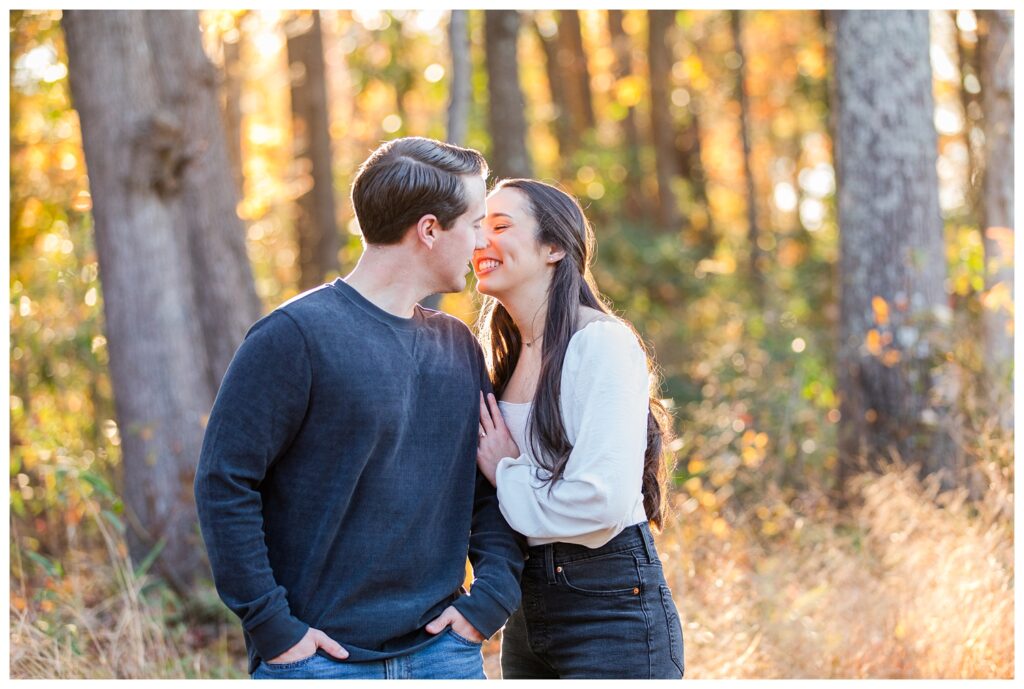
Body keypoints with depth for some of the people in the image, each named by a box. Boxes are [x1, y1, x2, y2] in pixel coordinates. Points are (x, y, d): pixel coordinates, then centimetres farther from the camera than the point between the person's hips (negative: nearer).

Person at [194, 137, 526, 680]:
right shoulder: (296, 335, -9)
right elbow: (224, 482, -12)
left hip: (442, 650, 6)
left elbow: (492, 486, 16)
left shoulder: (459, 347, 11)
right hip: (322, 657, -5)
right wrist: (271, 626, -14)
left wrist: (491, 598, 1)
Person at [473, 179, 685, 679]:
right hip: (527, 613, 8)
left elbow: (605, 498, -23)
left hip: (611, 613, -8)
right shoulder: (505, 357, 11)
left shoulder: (602, 343, -14)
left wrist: (508, 477, -10)